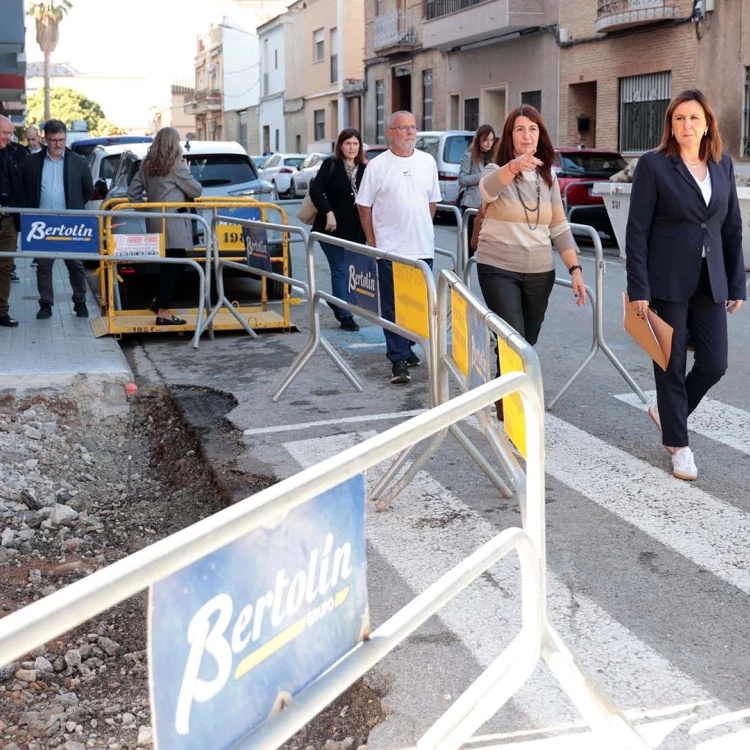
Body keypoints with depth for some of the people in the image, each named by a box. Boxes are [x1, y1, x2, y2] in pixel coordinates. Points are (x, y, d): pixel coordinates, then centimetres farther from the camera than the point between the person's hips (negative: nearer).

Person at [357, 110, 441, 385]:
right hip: (390, 249, -4)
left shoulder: (427, 162, 8)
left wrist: (423, 230, 14)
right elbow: (364, 205, 2)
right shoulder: (377, 166, -3)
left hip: (422, 248, 4)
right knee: (393, 307, -2)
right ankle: (398, 361, 1)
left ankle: (407, 347, 29)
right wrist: (372, 241, -1)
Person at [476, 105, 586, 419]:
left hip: (540, 273, 5)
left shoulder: (548, 176, 8)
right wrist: (513, 166, -52)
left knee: (528, 345, 10)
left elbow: (559, 226, 9)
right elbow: (487, 189, -32)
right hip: (499, 270, -4)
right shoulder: (496, 170, -6)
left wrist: (575, 269, 0)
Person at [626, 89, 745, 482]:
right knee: (672, 364, 4)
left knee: (714, 363, 3)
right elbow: (637, 230, -8)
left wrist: (737, 284, 8)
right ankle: (678, 444, 19)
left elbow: (733, 227, 12)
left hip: (710, 283, 5)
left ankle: (666, 410, 30)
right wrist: (638, 288, -12)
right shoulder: (653, 165, -5)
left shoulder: (723, 166, 9)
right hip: (667, 282, -4)